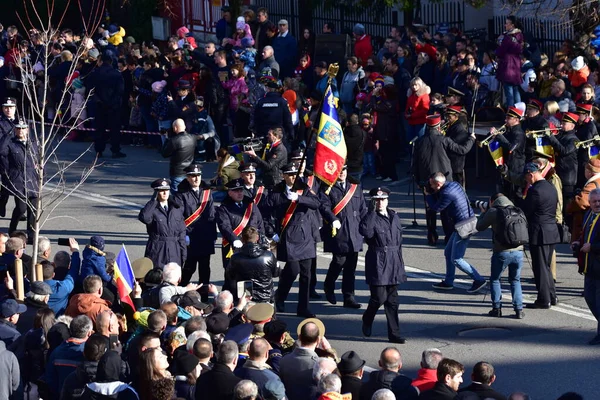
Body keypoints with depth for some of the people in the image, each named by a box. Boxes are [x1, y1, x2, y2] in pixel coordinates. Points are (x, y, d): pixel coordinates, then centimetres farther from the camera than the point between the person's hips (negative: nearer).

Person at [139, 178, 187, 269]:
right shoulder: (152, 209, -2)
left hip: (174, 252, 4)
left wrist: (183, 252, 7)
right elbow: (144, 218, -27)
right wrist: (153, 200, -19)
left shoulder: (177, 209, 11)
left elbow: (182, 231, 12)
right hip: (156, 251, -4)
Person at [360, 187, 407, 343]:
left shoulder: (394, 217, 13)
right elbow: (365, 231, -27)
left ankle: (394, 333, 10)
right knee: (379, 297, -8)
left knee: (392, 299, 7)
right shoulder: (371, 217, -5)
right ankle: (367, 319, 22)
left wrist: (400, 261, 15)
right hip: (377, 262, -5)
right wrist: (372, 211, -22)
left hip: (393, 262, 5)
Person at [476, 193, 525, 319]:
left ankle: (497, 308, 10)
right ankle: (519, 309, 8)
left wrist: (483, 213, 26)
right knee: (515, 280, 17)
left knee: (494, 280, 15)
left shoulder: (493, 211, -2)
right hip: (518, 252, 3)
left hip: (501, 252, -3)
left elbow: (480, 227, 6)